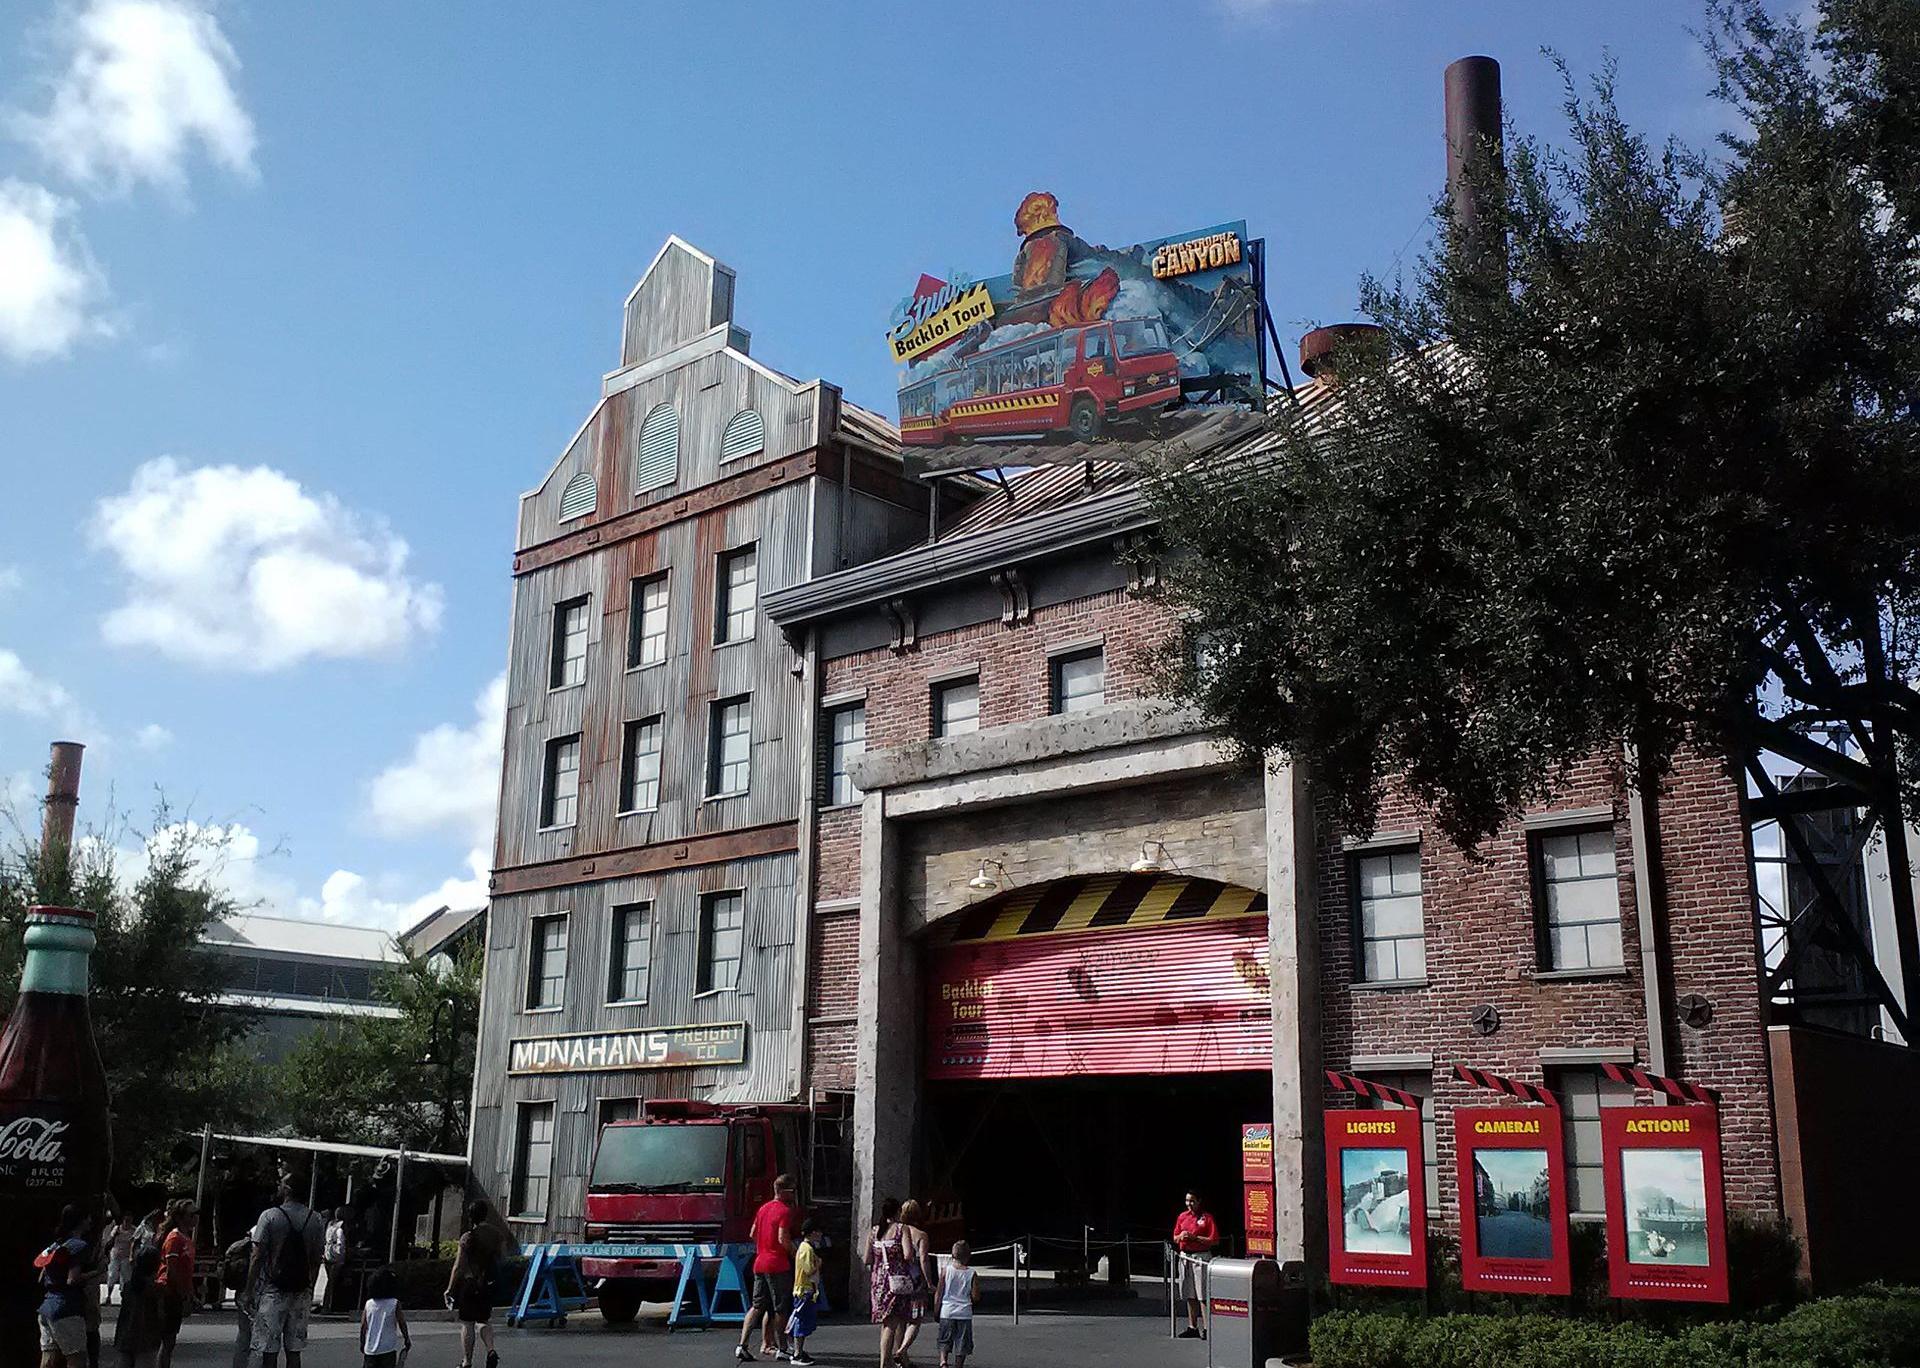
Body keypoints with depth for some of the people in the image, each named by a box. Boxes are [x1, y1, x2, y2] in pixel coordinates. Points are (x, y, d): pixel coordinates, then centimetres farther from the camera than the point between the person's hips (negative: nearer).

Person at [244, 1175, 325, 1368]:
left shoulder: (270, 1216, -8)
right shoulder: (314, 1220, 4)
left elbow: (257, 1257, -9)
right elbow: (316, 1260, 8)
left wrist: (249, 1291, -3)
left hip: (272, 1290, -4)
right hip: (302, 1292, 4)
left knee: (268, 1352, 0)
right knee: (294, 1352, 8)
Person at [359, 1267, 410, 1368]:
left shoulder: (369, 1304, 1)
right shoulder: (395, 1304, -7)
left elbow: (363, 1326, 4)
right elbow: (402, 1324, -4)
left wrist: (362, 1344, 16)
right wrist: (407, 1340, 10)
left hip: (370, 1349, 3)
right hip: (388, 1348, -3)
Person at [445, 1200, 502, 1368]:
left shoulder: (468, 1238, -15)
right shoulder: (495, 1235, 1)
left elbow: (459, 1266, -14)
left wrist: (450, 1289, -8)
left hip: (469, 1283, -5)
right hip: (488, 1285, 5)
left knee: (467, 1324, 7)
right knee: (484, 1320, 17)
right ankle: (491, 1350, -5)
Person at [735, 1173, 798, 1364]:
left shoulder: (763, 1208, 14)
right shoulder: (785, 1211, -12)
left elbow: (753, 1234, 19)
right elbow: (783, 1238, -20)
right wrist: (795, 1254, -7)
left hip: (760, 1263, 8)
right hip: (778, 1265, -8)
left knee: (758, 1306, 9)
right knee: (781, 1309, 2)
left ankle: (742, 1345, -1)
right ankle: (781, 1348, 8)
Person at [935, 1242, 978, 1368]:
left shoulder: (946, 1270, -2)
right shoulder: (971, 1273, -3)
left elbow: (939, 1294, 0)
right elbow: (976, 1297, -5)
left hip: (947, 1312, 1)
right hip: (964, 1313, -1)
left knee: (944, 1342, 11)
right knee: (962, 1345, 10)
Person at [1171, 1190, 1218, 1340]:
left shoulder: (1207, 1218, -4)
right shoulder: (1182, 1217, 13)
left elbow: (1215, 1240, -10)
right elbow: (1175, 1239, 20)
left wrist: (1195, 1237, -14)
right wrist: (1180, 1236, -3)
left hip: (1201, 1258, -6)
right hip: (1185, 1257, 6)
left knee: (1203, 1295, -9)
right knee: (1190, 1296, 10)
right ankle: (1192, 1327, 16)